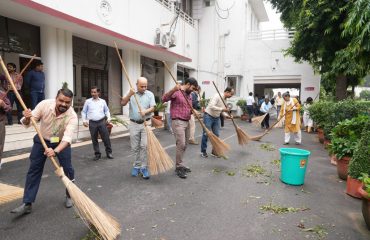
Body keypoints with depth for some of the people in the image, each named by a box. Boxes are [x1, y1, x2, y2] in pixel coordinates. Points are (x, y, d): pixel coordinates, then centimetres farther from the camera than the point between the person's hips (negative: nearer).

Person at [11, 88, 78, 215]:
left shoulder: (72, 116, -30)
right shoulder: (45, 104, -26)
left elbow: (67, 138, -40)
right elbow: (27, 124, -16)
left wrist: (55, 151, -55)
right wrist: (27, 118, -39)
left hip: (62, 142, -1)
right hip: (42, 140, 2)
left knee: (68, 169, -4)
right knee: (34, 170, 0)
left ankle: (69, 196, 20)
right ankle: (27, 204, 9)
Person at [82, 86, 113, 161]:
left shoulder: (103, 101, 10)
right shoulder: (88, 101, 7)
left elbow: (106, 110, 16)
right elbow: (84, 112, 11)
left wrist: (108, 118, 1)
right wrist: (84, 120, 0)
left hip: (102, 122, 0)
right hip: (92, 123, 0)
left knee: (106, 137, -1)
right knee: (94, 139, 6)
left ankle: (109, 152, 12)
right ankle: (97, 154, 17)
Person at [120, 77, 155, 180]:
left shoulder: (150, 94, 1)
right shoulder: (131, 93, 4)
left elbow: (153, 108, -4)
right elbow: (123, 103, -7)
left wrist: (145, 111, -24)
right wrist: (129, 95, -23)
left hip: (145, 124, -1)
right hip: (134, 124, 1)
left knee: (144, 146, -7)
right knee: (135, 147, 8)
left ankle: (144, 167, 3)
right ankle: (136, 166, 23)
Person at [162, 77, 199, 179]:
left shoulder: (189, 95, 15)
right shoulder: (176, 92, -9)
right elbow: (164, 99, -23)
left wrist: (192, 111, 2)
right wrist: (173, 89, -36)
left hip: (186, 122, 8)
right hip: (178, 122, -8)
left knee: (184, 145, 12)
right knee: (181, 144, -11)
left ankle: (179, 165, 25)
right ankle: (179, 167, 2)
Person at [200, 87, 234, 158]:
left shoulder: (225, 100, 8)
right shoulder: (217, 96, -18)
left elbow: (222, 111, 13)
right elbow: (212, 106, -30)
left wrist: (228, 116, -4)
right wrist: (222, 109, -31)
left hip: (216, 118, 8)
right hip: (208, 116, -8)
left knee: (216, 135, 5)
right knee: (206, 134, -3)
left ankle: (214, 151, 17)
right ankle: (203, 151, 11)